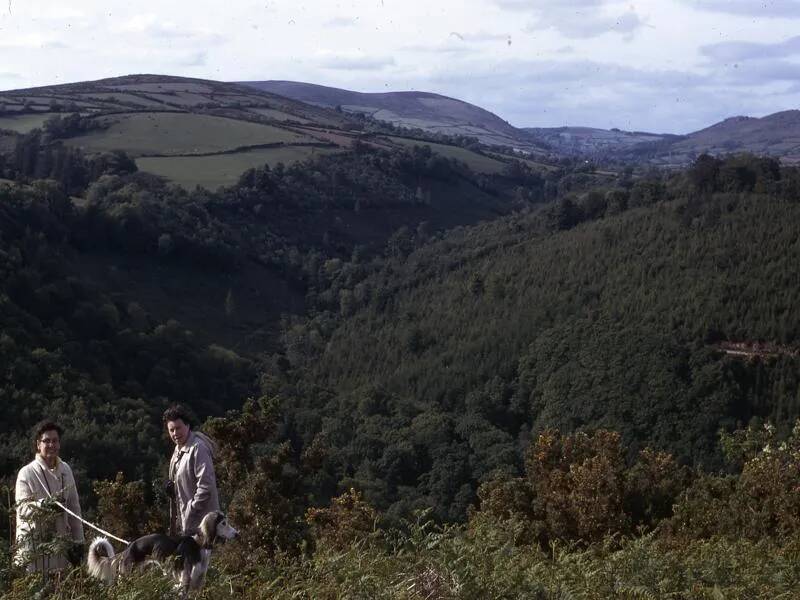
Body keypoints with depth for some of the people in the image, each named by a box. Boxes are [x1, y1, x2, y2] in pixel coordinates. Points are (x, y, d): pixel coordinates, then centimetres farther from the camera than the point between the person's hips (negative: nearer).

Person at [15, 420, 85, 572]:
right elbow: (22, 509, -17)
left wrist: (77, 542, 10)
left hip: (61, 543, 5)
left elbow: (74, 507, 12)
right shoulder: (27, 473, -7)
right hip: (33, 546, -5)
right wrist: (43, 504, -36)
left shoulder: (65, 470, 8)